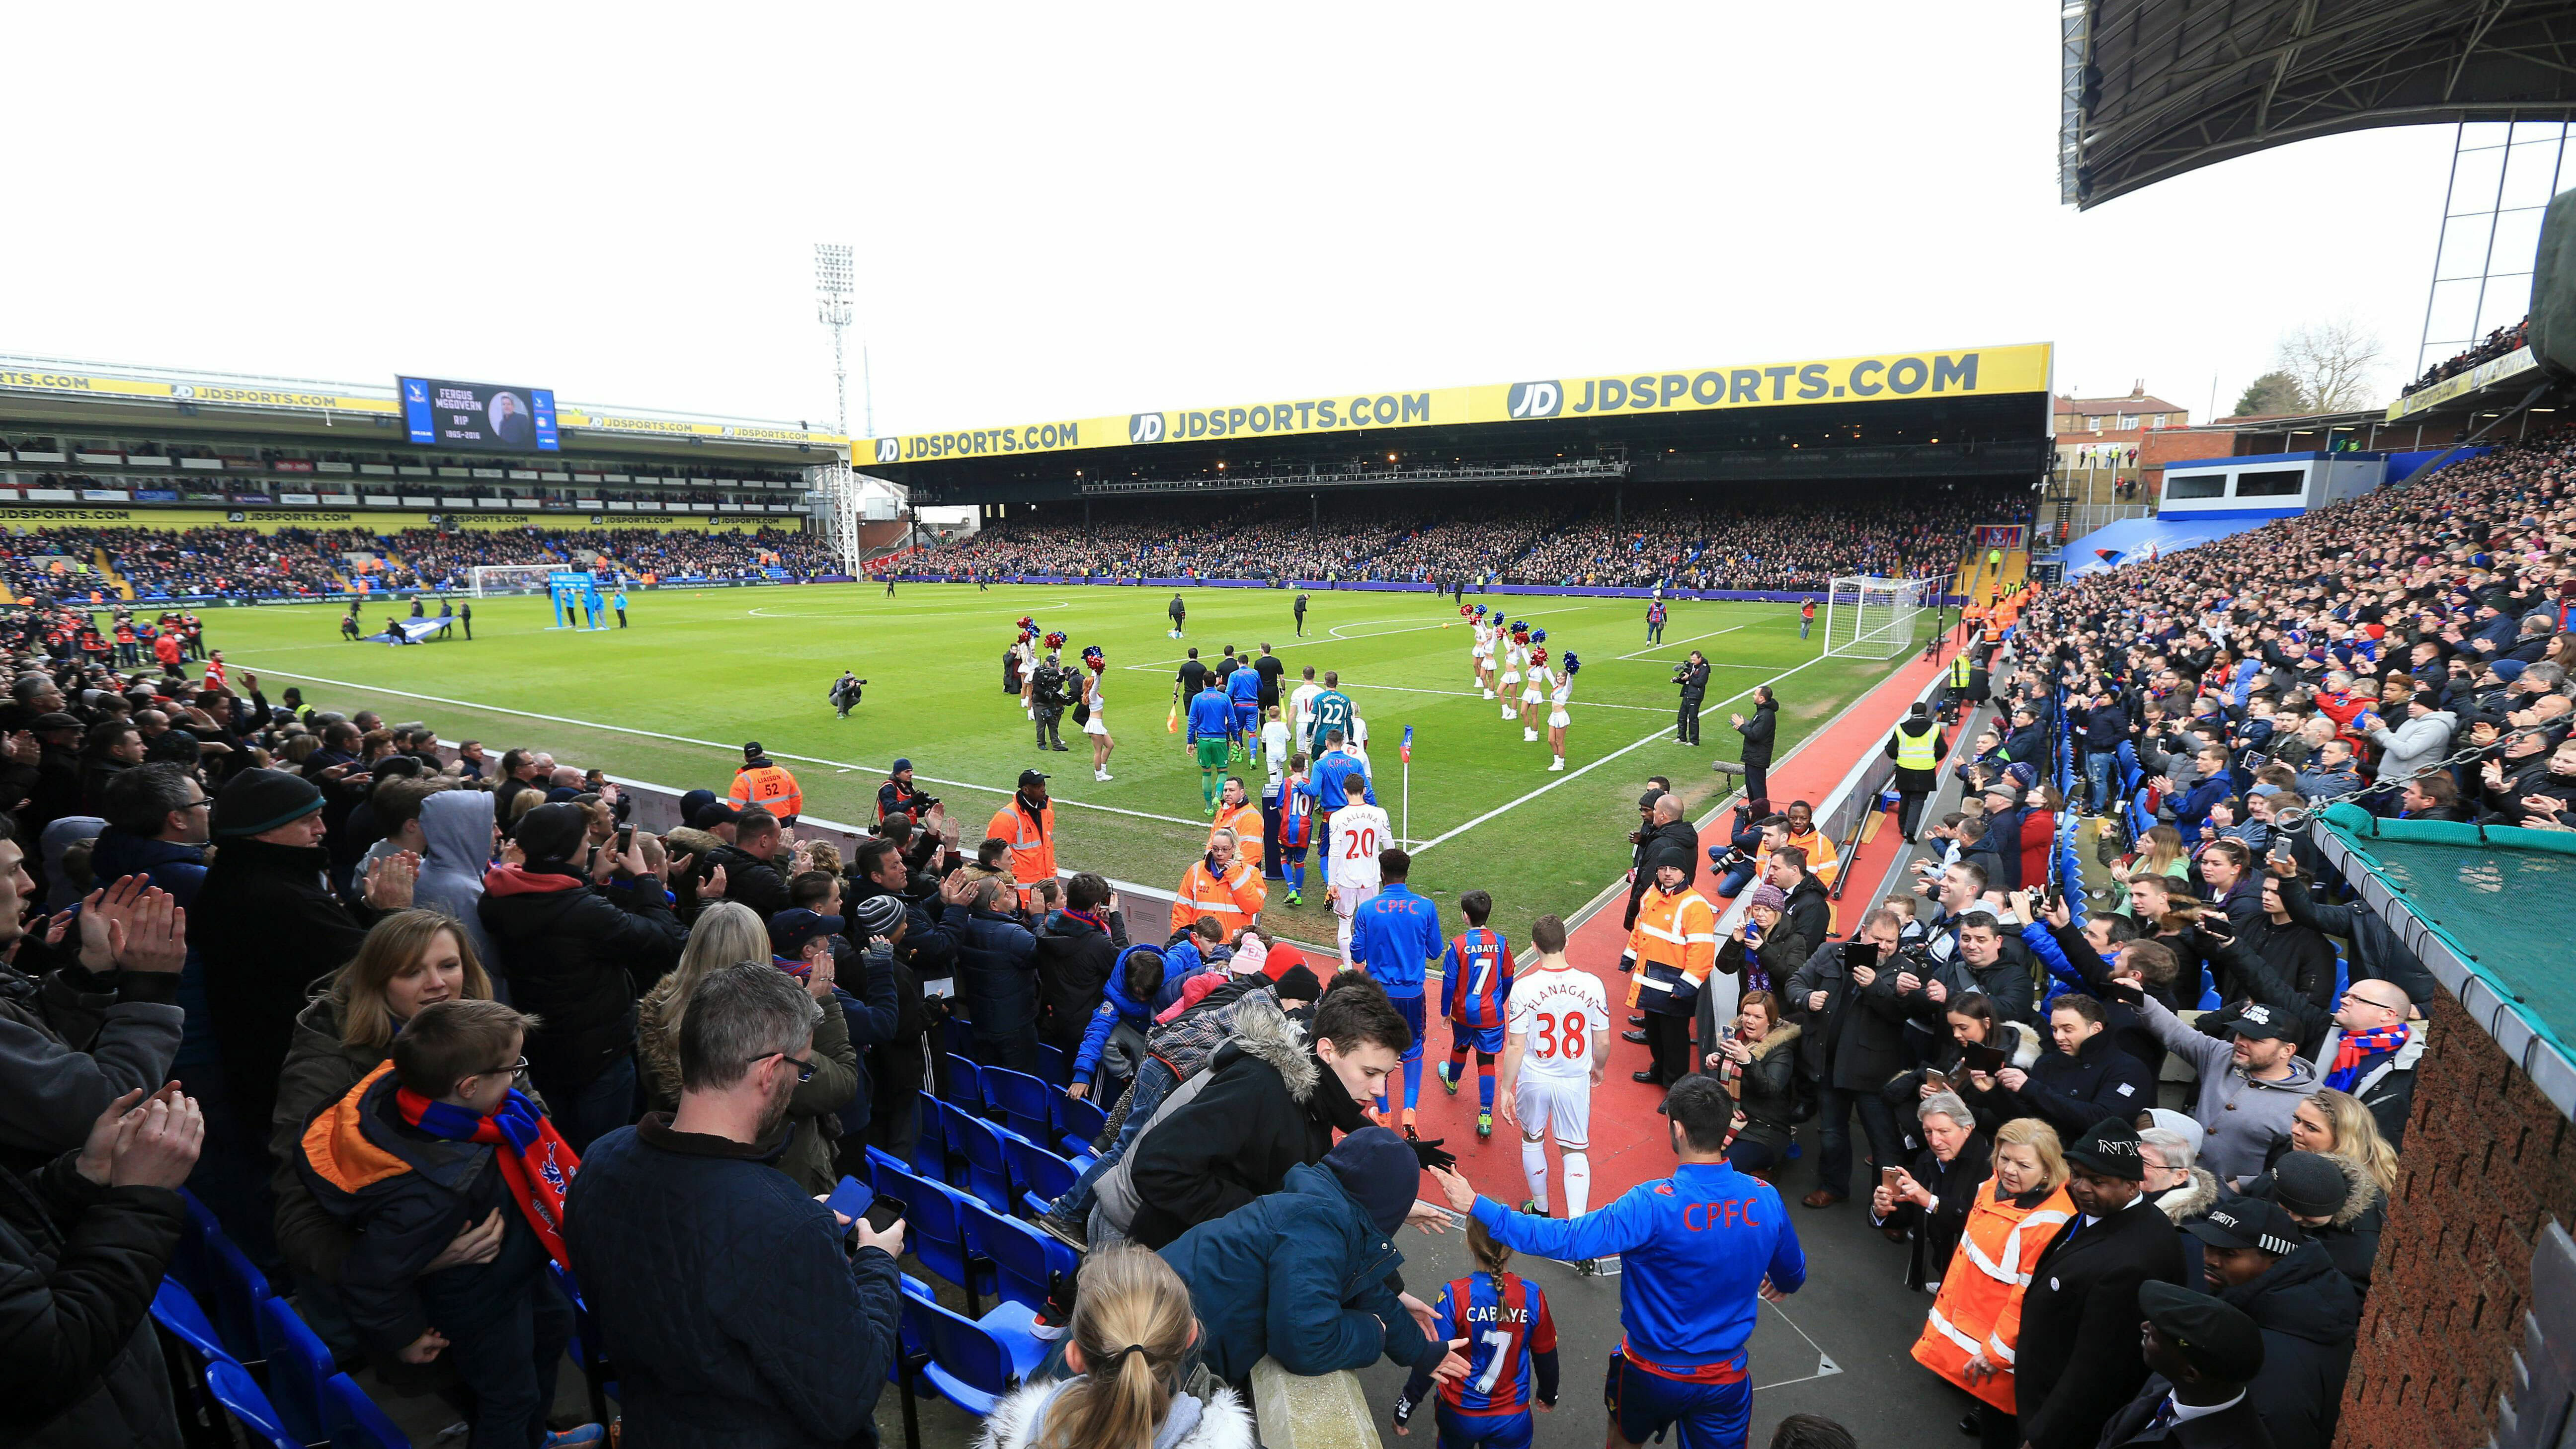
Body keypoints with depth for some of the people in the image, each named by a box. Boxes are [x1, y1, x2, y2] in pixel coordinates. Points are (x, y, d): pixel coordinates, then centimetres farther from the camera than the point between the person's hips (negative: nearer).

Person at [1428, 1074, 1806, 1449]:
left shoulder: (1654, 1204, -30)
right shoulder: (1765, 1197, -17)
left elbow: (1564, 1240, -34)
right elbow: (1793, 1279, 3)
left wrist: (1476, 1205, -30)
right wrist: (1776, 1282, 27)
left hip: (1652, 1373, -2)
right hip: (1727, 1381, 3)